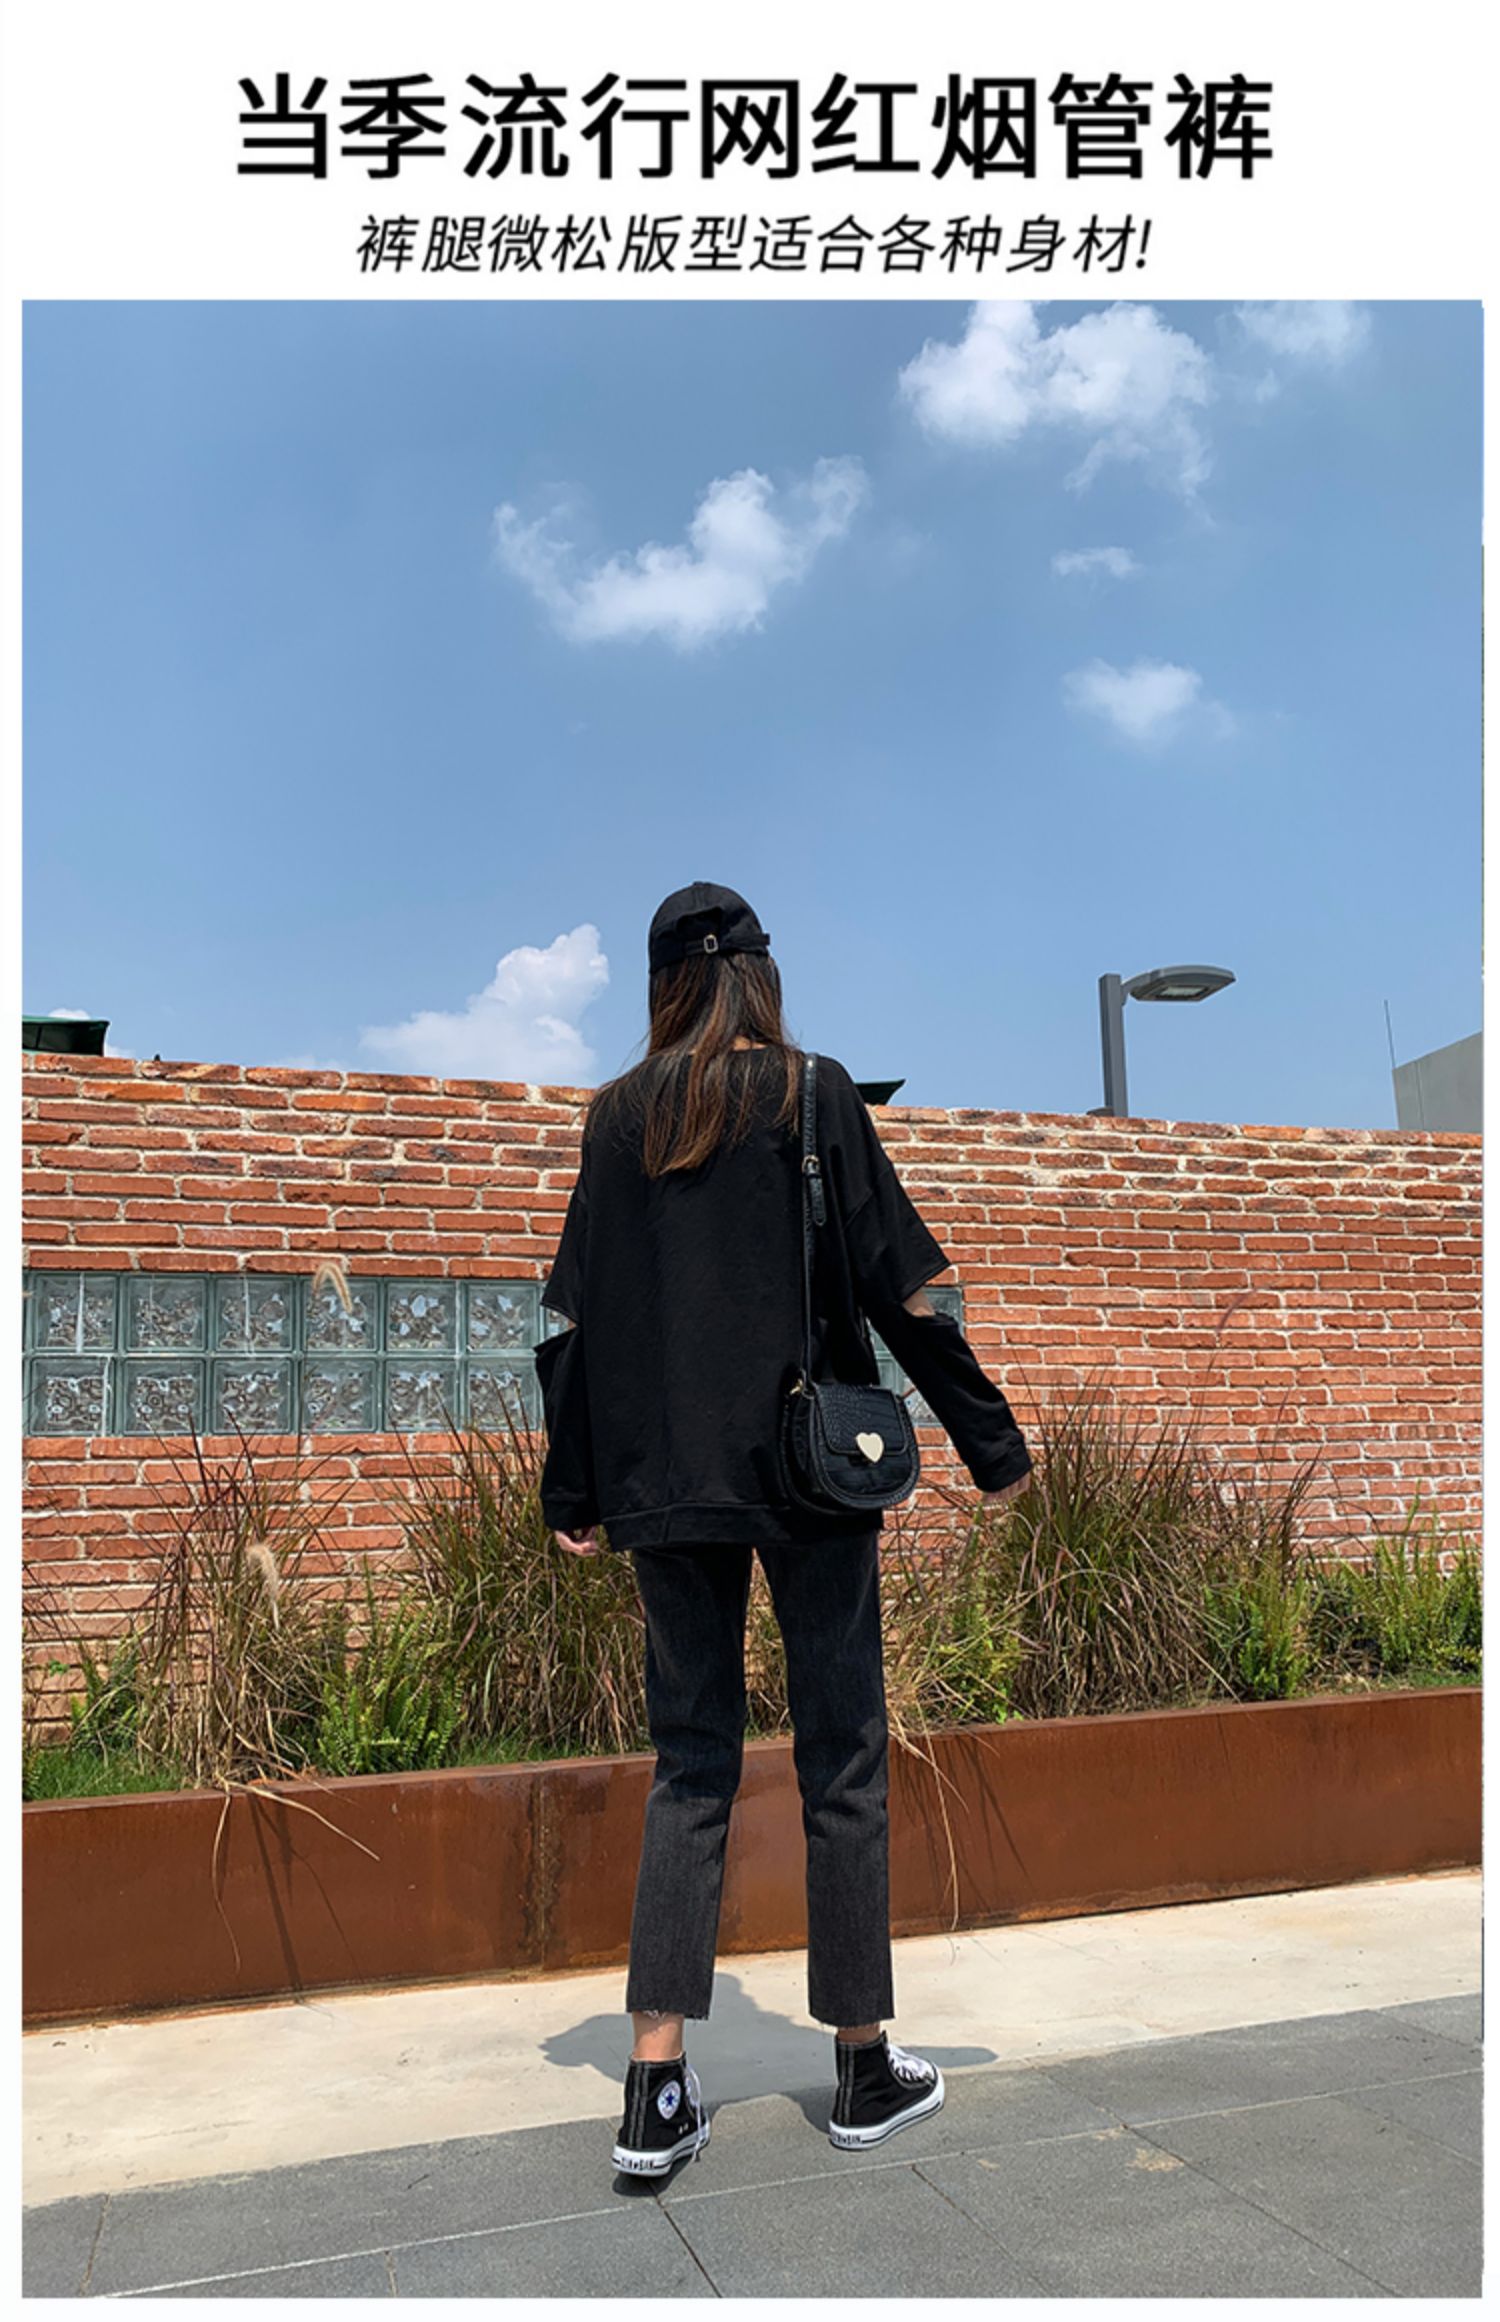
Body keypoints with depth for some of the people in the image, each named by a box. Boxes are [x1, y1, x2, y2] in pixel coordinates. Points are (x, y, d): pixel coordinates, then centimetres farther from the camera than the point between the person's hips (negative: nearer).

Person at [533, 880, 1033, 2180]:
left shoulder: (617, 1117, 5)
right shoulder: (814, 1095, -4)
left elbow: (575, 1321, 5)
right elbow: (901, 1290, -6)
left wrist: (576, 1499, 12)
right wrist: (994, 1447, 2)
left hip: (664, 1480, 3)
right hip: (810, 1465, -3)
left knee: (690, 1765, 12)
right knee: (842, 1761, 9)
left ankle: (656, 2091, 10)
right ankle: (865, 2070, 22)